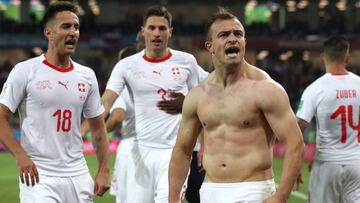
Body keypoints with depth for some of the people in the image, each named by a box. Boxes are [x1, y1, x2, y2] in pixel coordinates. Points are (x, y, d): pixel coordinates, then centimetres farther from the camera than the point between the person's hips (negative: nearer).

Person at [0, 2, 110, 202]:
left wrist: (104, 171, 6)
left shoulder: (87, 75, 10)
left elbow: (98, 127, 15)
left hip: (78, 176, 5)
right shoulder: (25, 71, -4)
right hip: (38, 174, -5)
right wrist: (20, 155, -18)